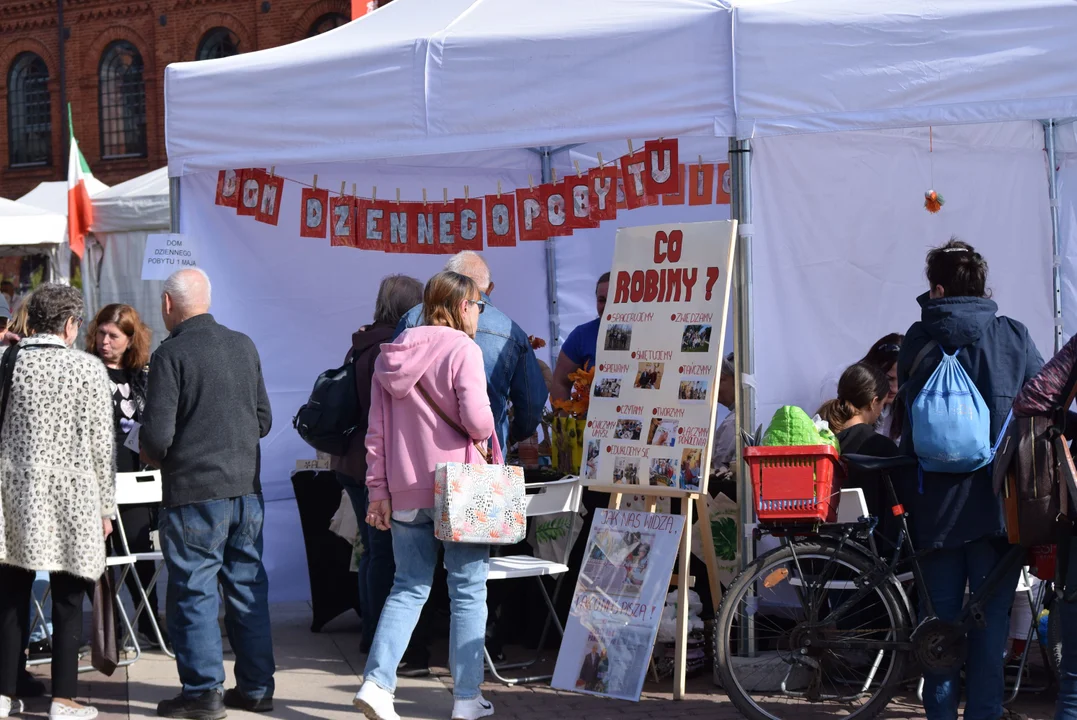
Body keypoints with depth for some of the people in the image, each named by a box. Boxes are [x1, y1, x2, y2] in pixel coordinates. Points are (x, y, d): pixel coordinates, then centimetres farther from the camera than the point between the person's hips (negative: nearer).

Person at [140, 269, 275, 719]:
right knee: (248, 586, 12)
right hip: (247, 489, 6)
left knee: (194, 589, 2)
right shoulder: (244, 346, 7)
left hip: (195, 492, -6)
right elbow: (264, 419, 13)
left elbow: (156, 434, -15)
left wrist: (154, 456, 6)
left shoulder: (172, 354, -12)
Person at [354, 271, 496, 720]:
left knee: (409, 587, 13)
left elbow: (377, 430, 9)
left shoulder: (393, 355, 9)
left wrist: (378, 490, 12)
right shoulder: (462, 349, -9)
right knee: (468, 591, 4)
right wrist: (483, 431, 4)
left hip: (405, 492, 5)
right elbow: (477, 419, -19)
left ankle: (376, 682, 0)